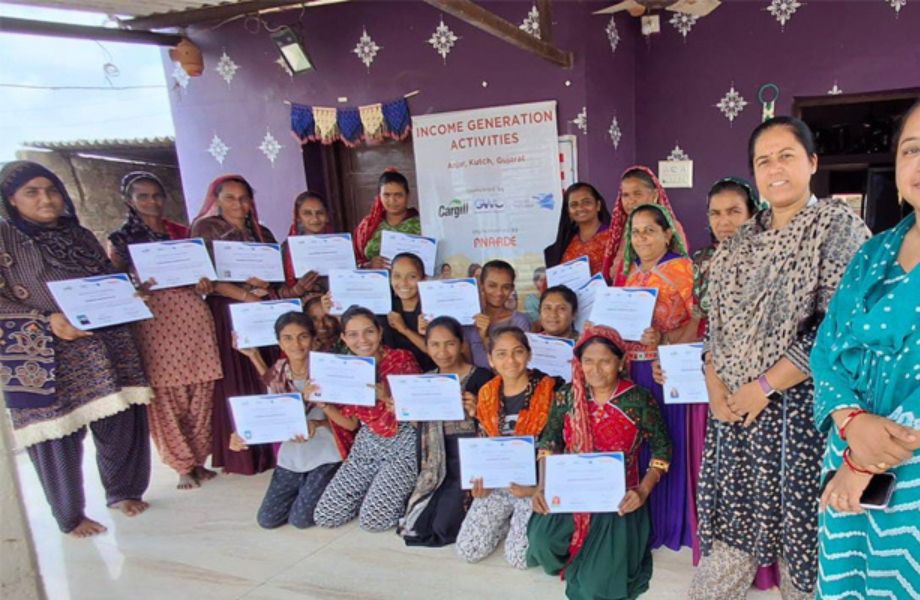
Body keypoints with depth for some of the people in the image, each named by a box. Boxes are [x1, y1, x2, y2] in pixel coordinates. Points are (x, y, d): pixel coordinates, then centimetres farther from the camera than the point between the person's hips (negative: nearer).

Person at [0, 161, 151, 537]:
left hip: (105, 347, 4)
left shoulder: (80, 235, 15)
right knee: (57, 433, 3)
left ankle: (123, 490, 27)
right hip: (43, 356, -4)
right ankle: (71, 516, 21)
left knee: (120, 420, 5)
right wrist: (48, 320, -18)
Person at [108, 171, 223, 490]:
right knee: (165, 396, -2)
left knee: (201, 392, 2)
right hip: (153, 320, -2)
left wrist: (204, 284, -1)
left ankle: (199, 460, 18)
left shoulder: (182, 232, 17)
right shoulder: (121, 239, 9)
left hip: (193, 315, 3)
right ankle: (183, 466, 13)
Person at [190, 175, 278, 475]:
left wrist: (265, 280, -8)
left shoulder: (261, 232, 18)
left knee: (266, 378, 1)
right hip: (227, 313, -4)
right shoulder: (206, 228, 3)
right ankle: (240, 454, 5)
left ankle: (270, 446, 10)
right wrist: (243, 294, -15)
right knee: (235, 383, -3)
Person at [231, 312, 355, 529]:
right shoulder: (278, 371, -1)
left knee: (300, 519, -10)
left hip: (326, 454, -5)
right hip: (291, 455, 5)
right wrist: (243, 435, -15)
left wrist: (317, 424, -31)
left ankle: (326, 488, 20)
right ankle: (309, 488, 29)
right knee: (267, 519, 3)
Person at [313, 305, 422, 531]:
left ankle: (405, 492, 13)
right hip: (368, 443, 5)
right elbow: (351, 423, 5)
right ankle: (375, 489, 23)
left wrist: (387, 397, -31)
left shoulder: (401, 359, -14)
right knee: (324, 516, 2)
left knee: (372, 521, -14)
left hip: (403, 443, -5)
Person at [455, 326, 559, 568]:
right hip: (497, 482, 5)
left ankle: (520, 520, 17)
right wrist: (480, 480, -3)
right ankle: (510, 519, 23)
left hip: (535, 483, -4)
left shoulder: (549, 391, -14)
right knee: (467, 551, -3)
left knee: (518, 557, -15)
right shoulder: (487, 394, 2)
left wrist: (536, 487, -19)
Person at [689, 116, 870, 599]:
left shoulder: (839, 226, -6)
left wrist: (766, 386, -16)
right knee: (732, 513, 12)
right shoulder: (742, 240, 11)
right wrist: (715, 383, -3)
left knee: (797, 517, 6)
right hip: (735, 405, 5)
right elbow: (716, 319, 11)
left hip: (799, 407, -5)